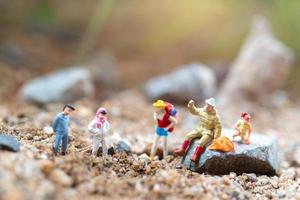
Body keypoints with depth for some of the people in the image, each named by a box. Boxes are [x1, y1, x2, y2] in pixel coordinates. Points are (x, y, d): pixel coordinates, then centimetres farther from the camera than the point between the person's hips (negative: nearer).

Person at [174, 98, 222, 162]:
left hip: (208, 132, -6)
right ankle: (182, 150, 1)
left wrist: (216, 137, -17)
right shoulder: (202, 111, -2)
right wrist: (191, 105, -5)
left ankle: (196, 155, -25)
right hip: (200, 129, 6)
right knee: (189, 135, -4)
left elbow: (218, 127, -14)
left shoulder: (215, 116, -18)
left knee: (201, 142, -30)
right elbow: (194, 111, 14)